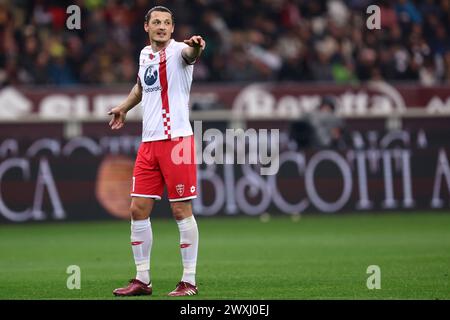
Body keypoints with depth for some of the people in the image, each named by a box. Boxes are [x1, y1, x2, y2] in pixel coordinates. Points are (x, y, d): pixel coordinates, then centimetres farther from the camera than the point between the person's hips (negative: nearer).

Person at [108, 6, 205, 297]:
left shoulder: (177, 51, -9)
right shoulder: (145, 54, 12)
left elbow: (190, 54, -35)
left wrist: (195, 47, -57)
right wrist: (124, 107, 40)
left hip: (177, 139, -7)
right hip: (149, 142, 7)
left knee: (181, 210, -4)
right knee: (138, 209, 5)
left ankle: (189, 282, 3)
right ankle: (142, 280, 14)